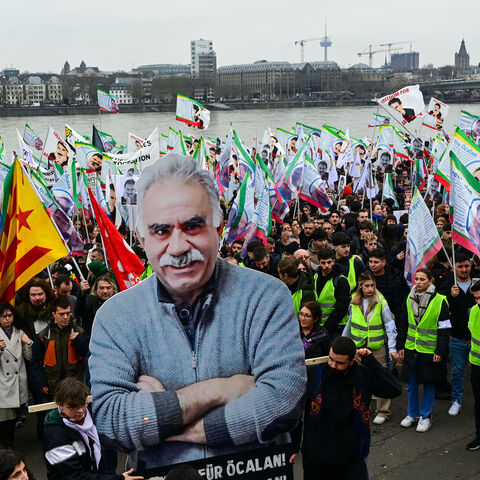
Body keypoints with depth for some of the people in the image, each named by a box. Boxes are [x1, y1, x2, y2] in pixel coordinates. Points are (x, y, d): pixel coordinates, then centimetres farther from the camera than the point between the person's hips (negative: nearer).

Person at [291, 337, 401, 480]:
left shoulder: (363, 375, -5)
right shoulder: (313, 374, -10)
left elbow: (395, 390, -13)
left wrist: (371, 362, -16)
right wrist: (293, 447, 0)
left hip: (352, 458, 1)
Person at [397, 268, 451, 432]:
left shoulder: (440, 301, -12)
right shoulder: (409, 299, 3)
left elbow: (444, 330, -9)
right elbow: (403, 325, 11)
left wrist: (440, 351, -12)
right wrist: (400, 346, 9)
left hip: (430, 351, -4)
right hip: (411, 349, 4)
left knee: (429, 384, 7)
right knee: (411, 383, 12)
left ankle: (425, 416, 21)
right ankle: (412, 414, 28)